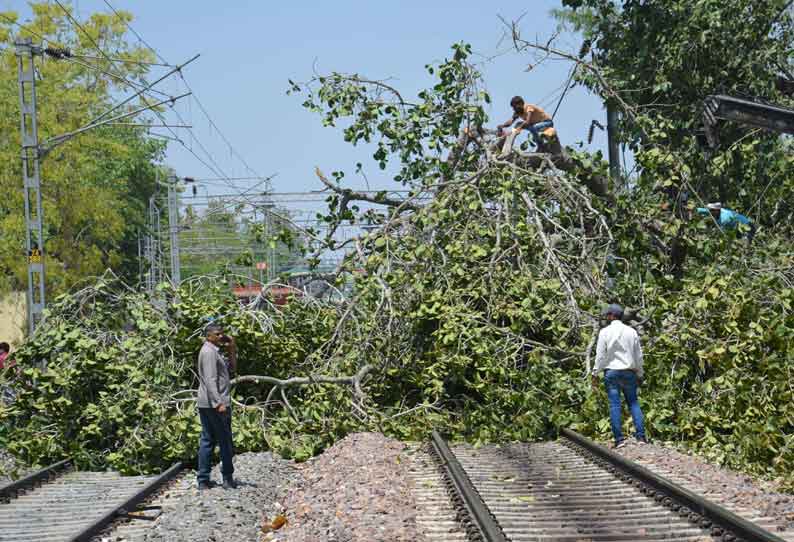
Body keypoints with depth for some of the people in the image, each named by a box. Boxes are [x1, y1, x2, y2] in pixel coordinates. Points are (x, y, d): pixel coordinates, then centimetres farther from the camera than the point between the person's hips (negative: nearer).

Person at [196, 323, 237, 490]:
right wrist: (219, 403, -26)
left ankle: (203, 480, 7)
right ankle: (228, 479, 2)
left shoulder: (214, 351, 18)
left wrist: (232, 351, 9)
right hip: (215, 404, -10)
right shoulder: (209, 352, -13)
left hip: (205, 405, 10)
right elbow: (210, 380, -21)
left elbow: (231, 368, 23)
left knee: (207, 440, 8)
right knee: (225, 442, -2)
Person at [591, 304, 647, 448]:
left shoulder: (605, 332, -4)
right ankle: (641, 436, -2)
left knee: (614, 405, -3)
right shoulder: (631, 332, 6)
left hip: (611, 372, -3)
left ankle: (619, 439, -8)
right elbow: (639, 355, 10)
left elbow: (600, 355, -5)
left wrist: (595, 374, 2)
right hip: (629, 372, 3)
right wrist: (639, 374, 20)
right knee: (633, 403, 7)